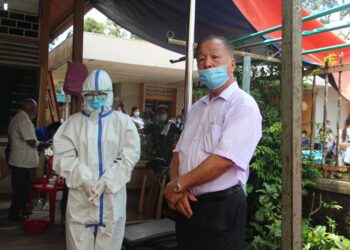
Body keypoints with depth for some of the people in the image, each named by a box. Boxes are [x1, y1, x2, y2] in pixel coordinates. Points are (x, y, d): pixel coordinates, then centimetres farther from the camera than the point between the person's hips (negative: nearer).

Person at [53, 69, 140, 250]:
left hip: (111, 195, -1)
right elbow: (63, 156, 0)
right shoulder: (73, 123, 7)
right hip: (80, 195, 1)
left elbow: (129, 156, -4)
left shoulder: (123, 122, 4)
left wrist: (106, 181, -14)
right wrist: (83, 180, -15)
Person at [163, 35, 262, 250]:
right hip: (187, 205, 7)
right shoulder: (197, 108, 12)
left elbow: (223, 160, -22)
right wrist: (177, 190, -8)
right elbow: (179, 152, 10)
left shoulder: (243, 105, -13)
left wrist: (177, 185, -13)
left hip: (222, 207, -7)